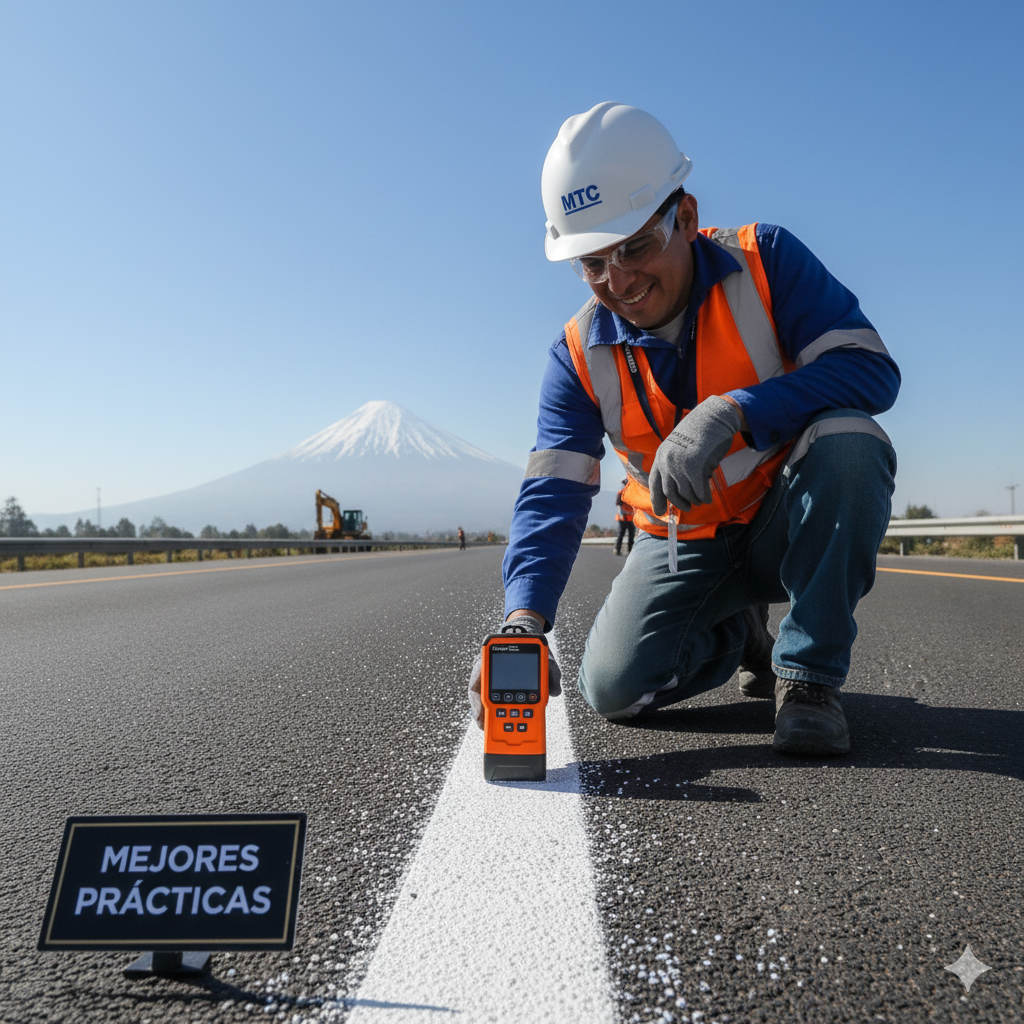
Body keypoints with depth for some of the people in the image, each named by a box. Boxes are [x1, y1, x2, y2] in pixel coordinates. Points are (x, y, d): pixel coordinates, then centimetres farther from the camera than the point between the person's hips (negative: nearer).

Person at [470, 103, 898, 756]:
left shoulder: (765, 260, -14)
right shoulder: (582, 357, -9)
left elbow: (872, 370, -23)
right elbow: (553, 495, -16)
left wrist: (732, 413, -39)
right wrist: (525, 615, -33)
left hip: (789, 523, -1)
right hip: (685, 545, 2)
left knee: (847, 442, -33)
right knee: (613, 689, -12)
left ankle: (809, 674, -16)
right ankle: (738, 633, 20)